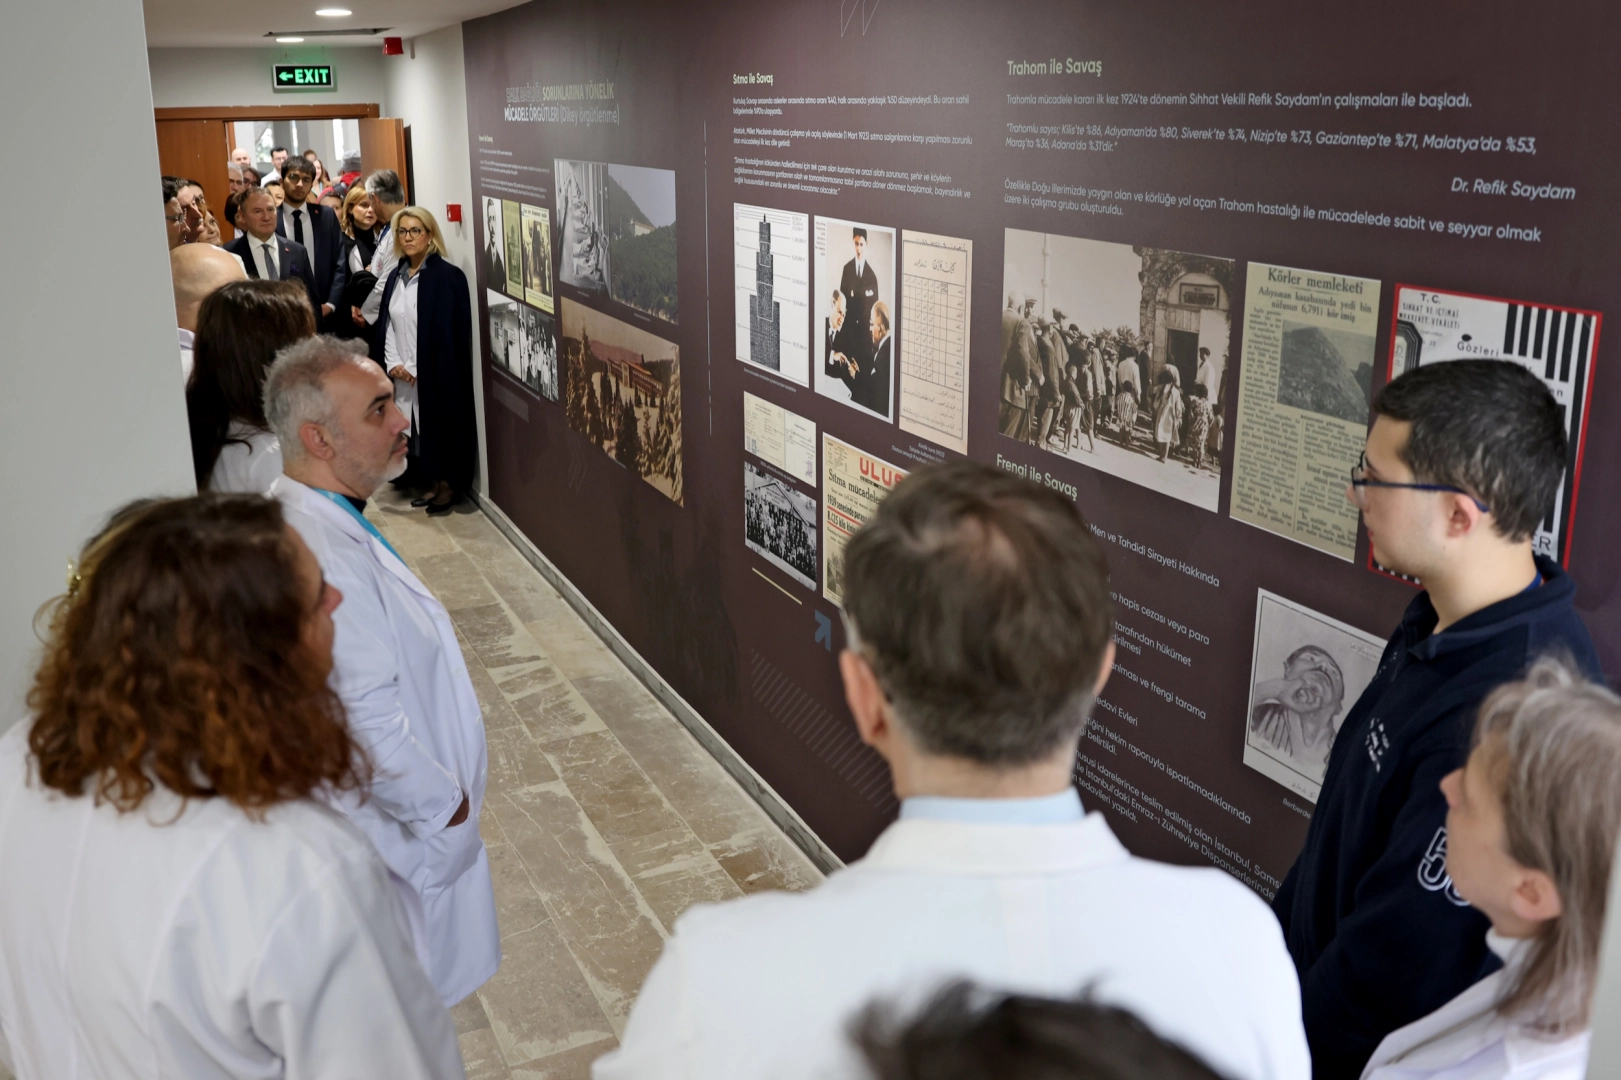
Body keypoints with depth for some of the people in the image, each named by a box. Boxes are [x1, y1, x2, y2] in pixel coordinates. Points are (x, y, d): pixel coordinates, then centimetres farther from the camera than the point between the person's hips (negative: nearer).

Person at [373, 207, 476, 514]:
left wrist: (420, 370, -14)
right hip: (402, 374, 6)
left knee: (440, 423, -1)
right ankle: (432, 483, 19)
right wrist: (393, 363, -2)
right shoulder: (396, 277, 12)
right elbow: (386, 325, 13)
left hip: (437, 372, -6)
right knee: (416, 425, 7)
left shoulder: (447, 276, -9)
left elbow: (450, 333, -13)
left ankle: (450, 484, 13)